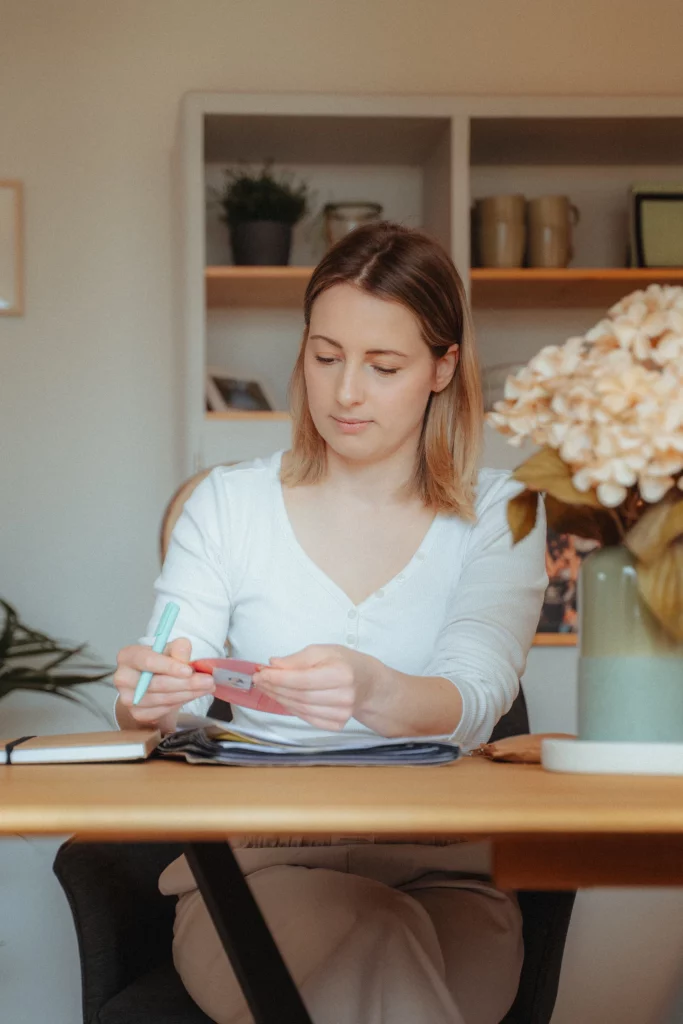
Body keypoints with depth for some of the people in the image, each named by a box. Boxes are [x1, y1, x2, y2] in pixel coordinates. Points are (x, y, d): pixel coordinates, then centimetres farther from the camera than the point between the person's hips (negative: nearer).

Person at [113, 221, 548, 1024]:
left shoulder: (498, 516, 6)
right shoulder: (228, 503, 10)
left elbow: (474, 701, -11)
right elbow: (166, 704, 2)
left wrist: (374, 693, -34)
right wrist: (147, 703, -24)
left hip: (437, 872, 0)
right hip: (250, 867, 0)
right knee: (373, 940, -34)